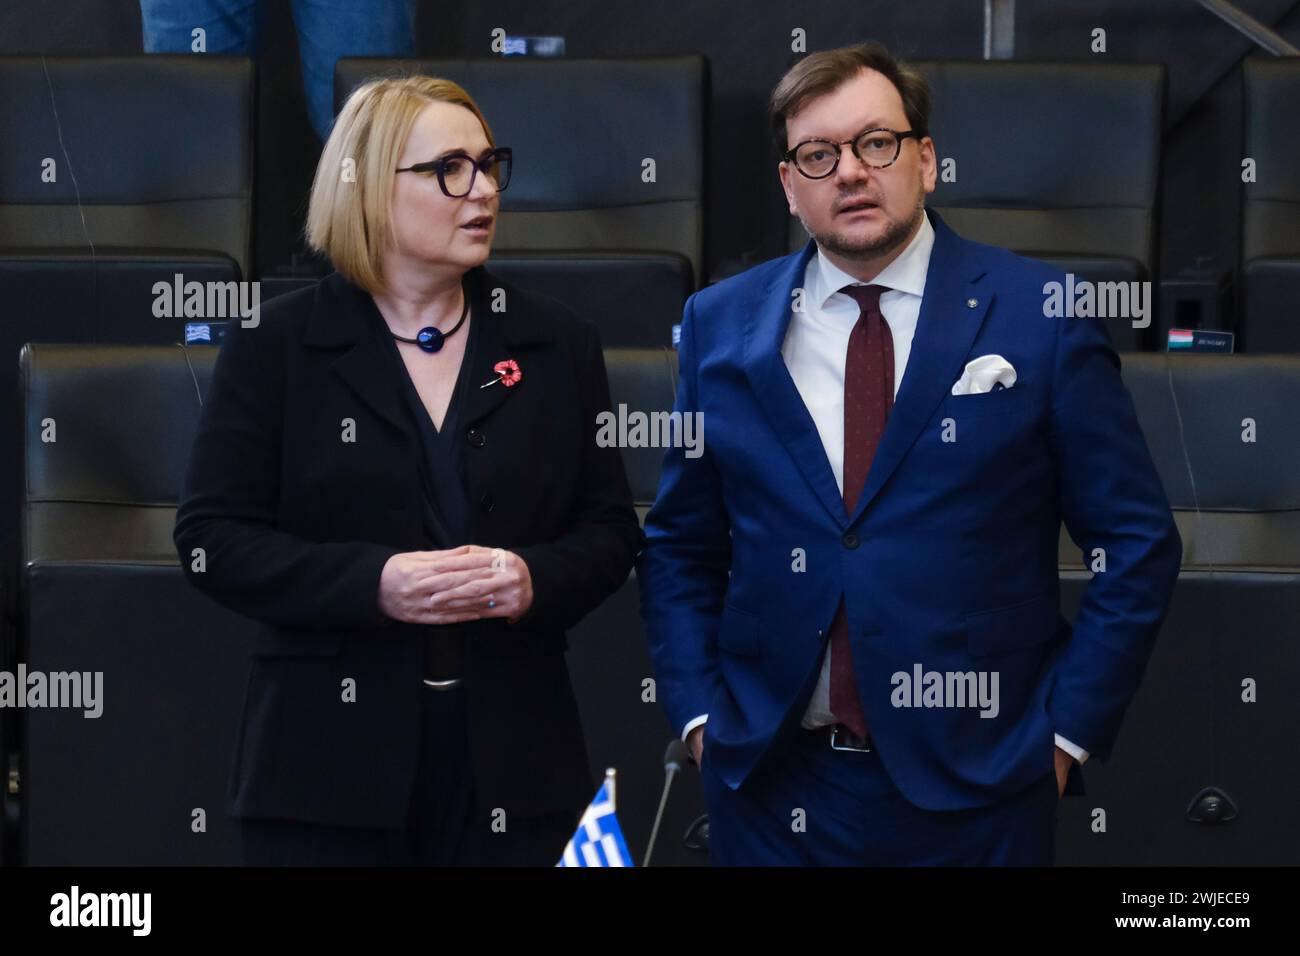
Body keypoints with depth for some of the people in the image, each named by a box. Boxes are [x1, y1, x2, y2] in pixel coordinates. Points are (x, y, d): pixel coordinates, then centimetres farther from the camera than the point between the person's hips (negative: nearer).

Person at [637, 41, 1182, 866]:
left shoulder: (1041, 314, -4)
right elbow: (681, 548, 11)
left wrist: (1068, 727, -6)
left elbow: (1138, 544, -1)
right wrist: (698, 710, 1)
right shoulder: (721, 325, 5)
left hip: (972, 793, -2)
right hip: (773, 788, 2)